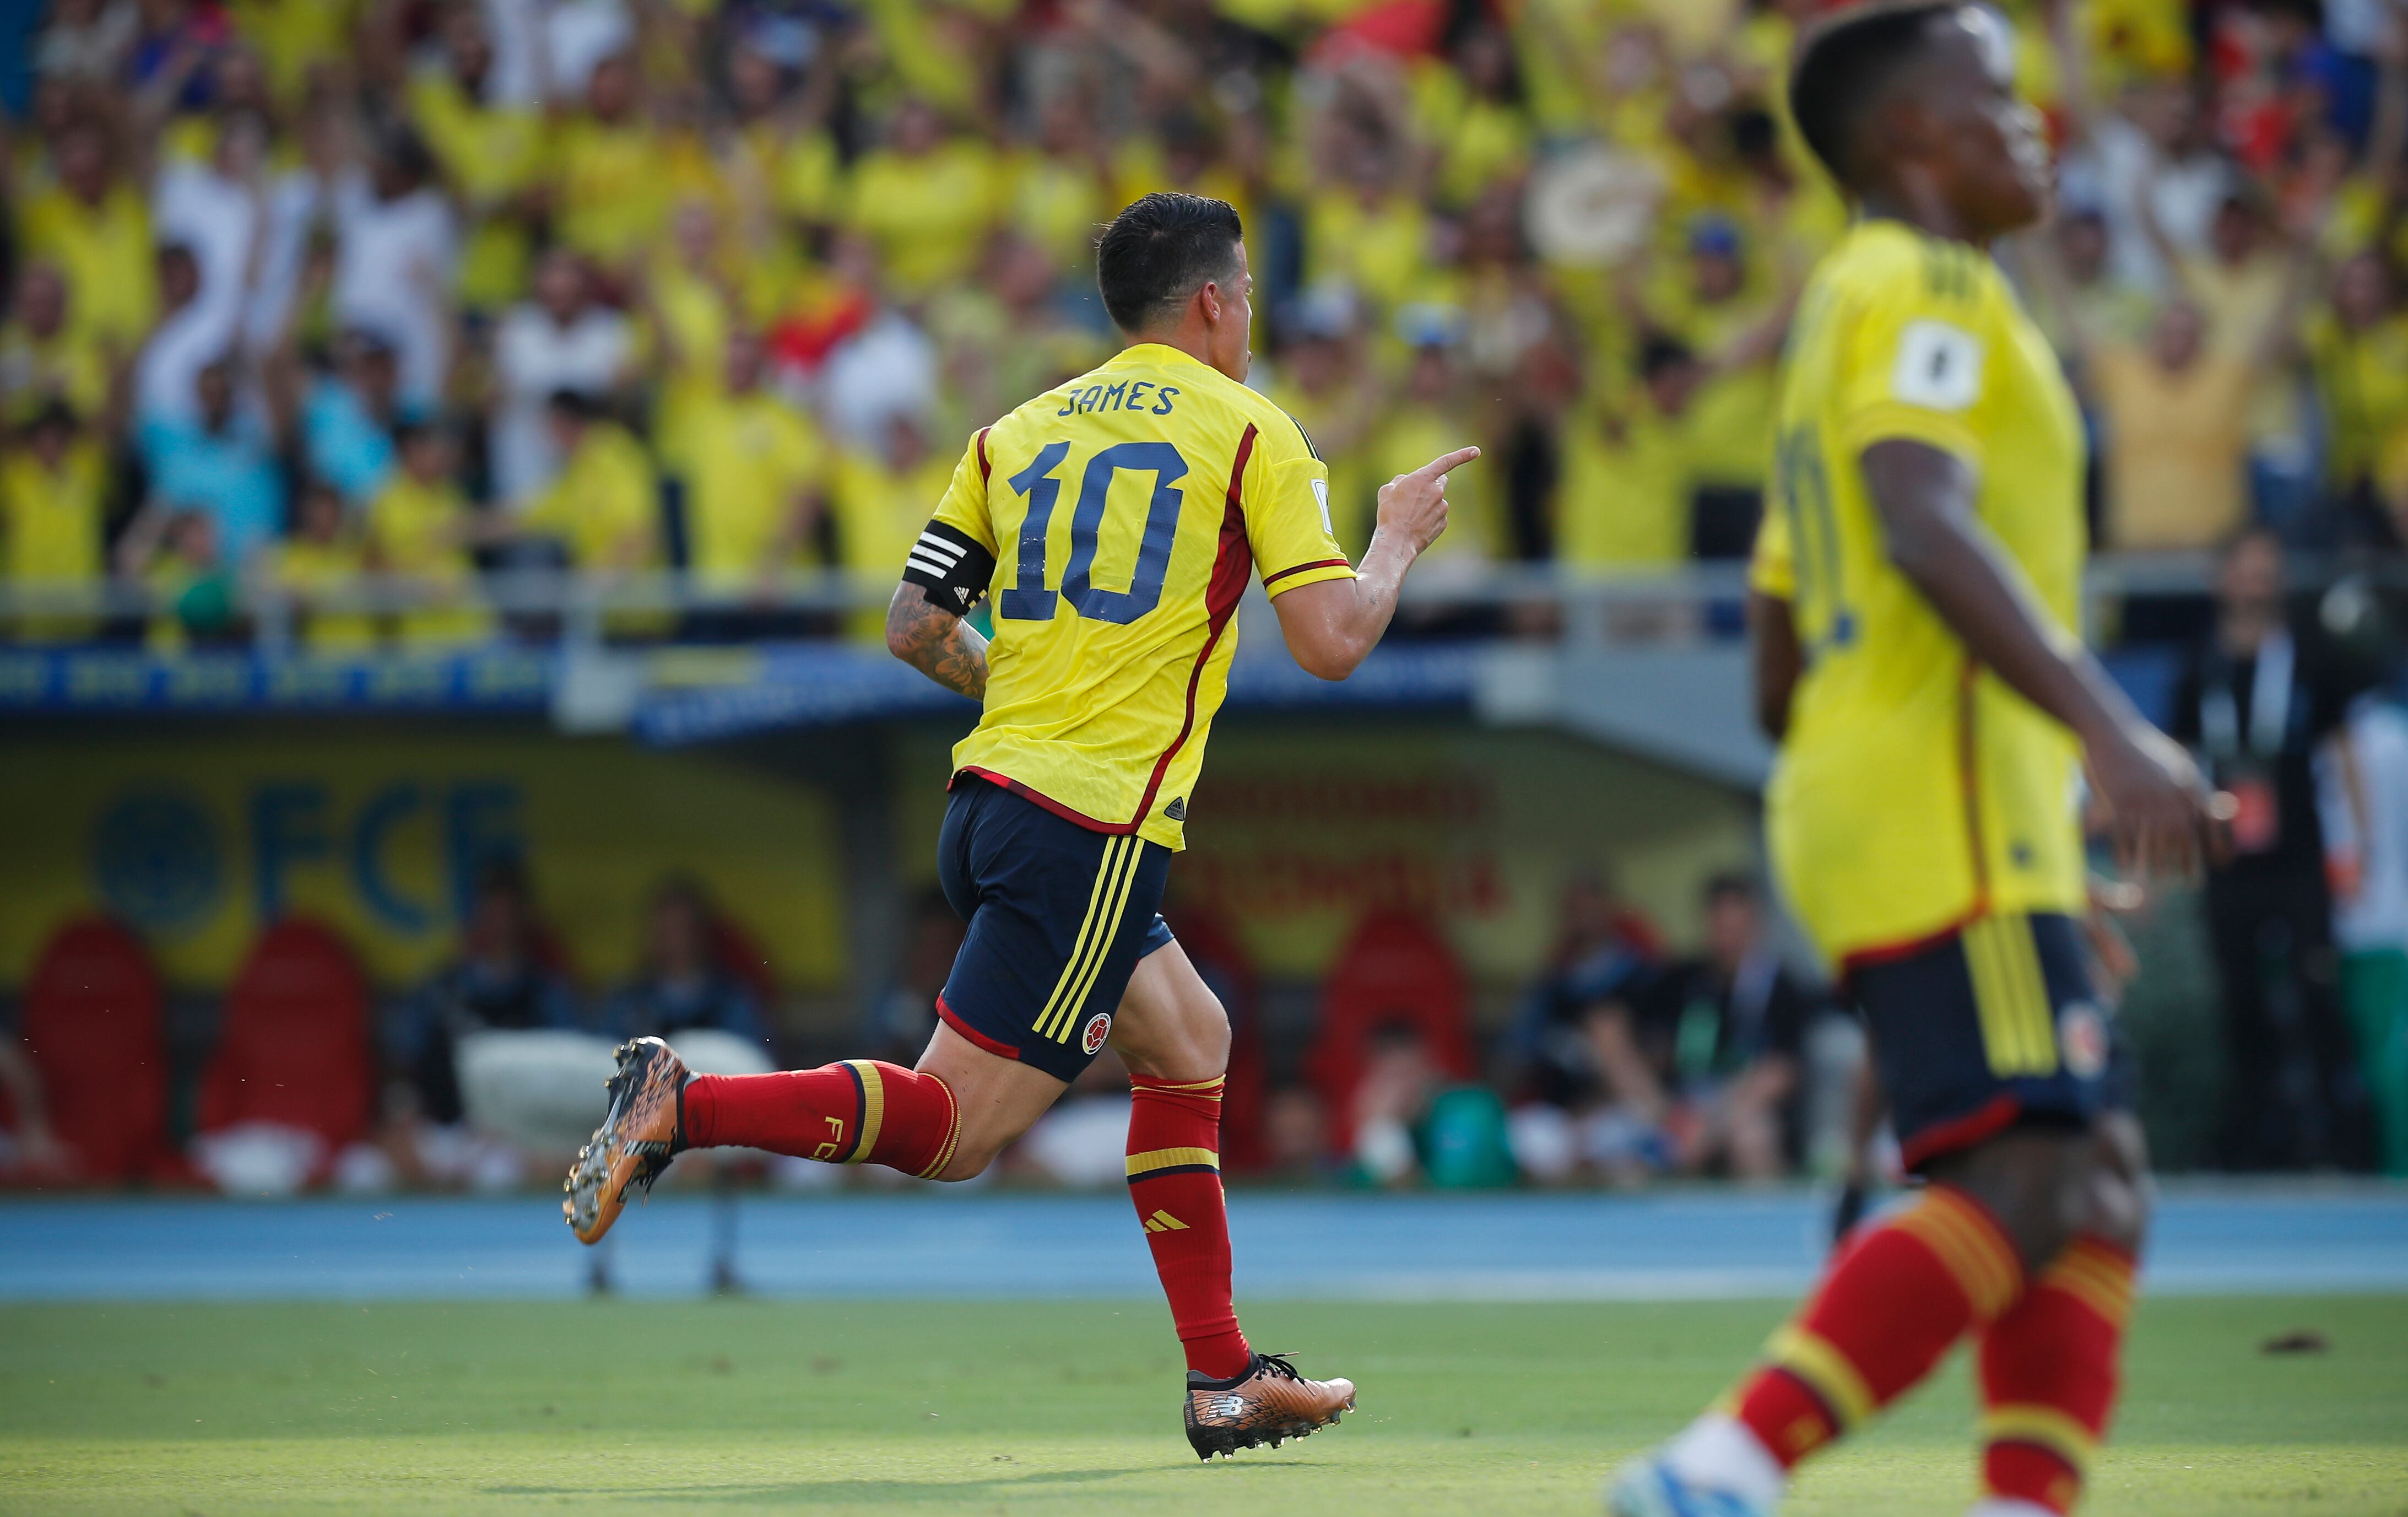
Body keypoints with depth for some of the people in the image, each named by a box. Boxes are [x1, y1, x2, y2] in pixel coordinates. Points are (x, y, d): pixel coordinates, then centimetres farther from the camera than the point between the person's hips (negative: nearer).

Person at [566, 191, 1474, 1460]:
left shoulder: (1018, 432, 15)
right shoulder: (1250, 430, 0)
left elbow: (915, 626, 11)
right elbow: (1331, 643, -5)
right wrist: (1398, 543, 13)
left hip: (990, 799, 8)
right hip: (1096, 828, -8)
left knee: (1189, 1044, 21)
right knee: (949, 1131, -6)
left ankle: (1224, 1380, 21)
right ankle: (684, 1106, -19)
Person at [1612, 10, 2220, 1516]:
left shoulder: (1842, 313, 26)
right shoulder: (1922, 287, -4)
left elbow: (1780, 672, 27)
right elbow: (1924, 528, -22)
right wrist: (2107, 725, -30)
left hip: (1863, 810, 10)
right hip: (1946, 808, -10)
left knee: (2097, 1185, 4)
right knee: (2026, 1179, -18)